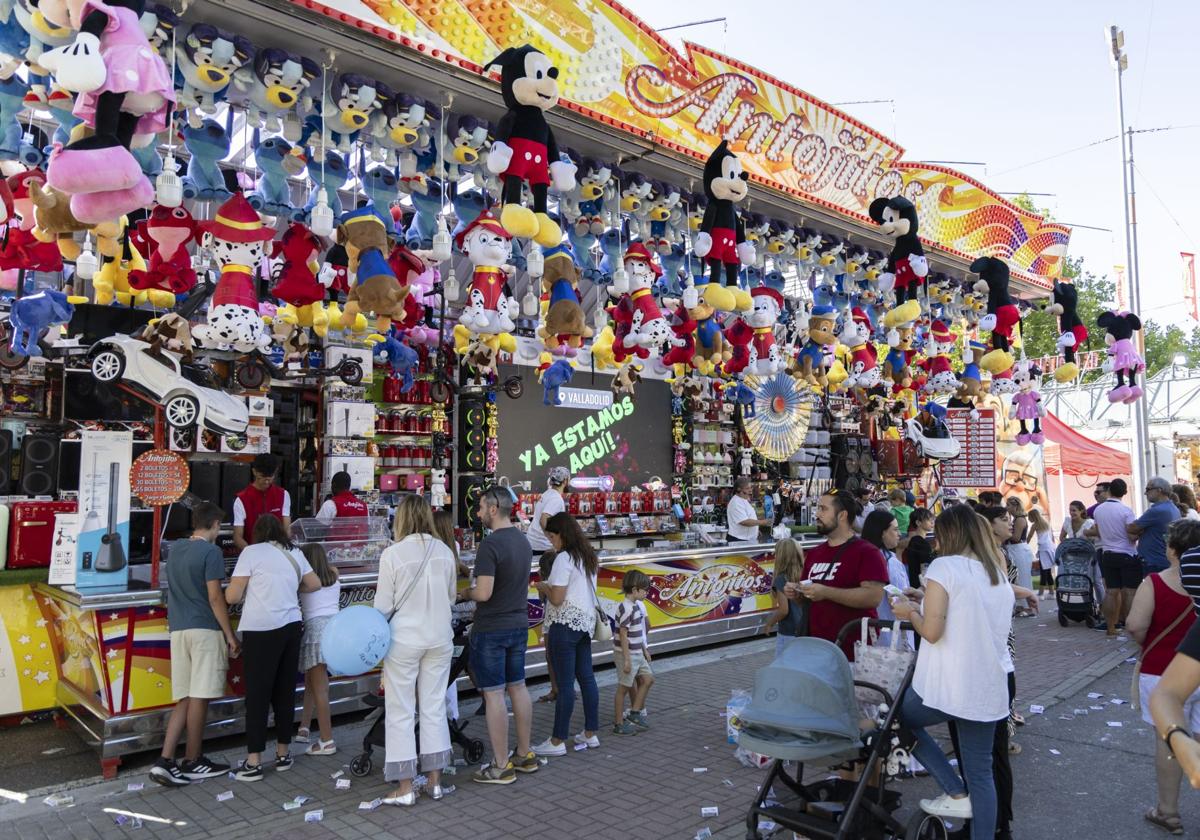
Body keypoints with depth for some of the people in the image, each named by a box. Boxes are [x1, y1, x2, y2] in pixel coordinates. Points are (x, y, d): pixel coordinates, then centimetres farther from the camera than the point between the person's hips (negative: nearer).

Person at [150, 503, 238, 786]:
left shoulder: (175, 548, 12)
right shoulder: (211, 552, -11)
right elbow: (215, 597, -14)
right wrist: (230, 635, -9)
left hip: (179, 629, 7)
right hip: (205, 630, -7)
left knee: (185, 699, 10)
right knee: (199, 697, 2)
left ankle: (164, 761, 2)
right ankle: (192, 762, 10)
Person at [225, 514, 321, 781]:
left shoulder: (251, 552, -4)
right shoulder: (294, 553, 10)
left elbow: (232, 596, -7)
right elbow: (315, 584, 22)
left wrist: (247, 593, 14)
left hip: (260, 630, -5)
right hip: (290, 627, 5)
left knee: (257, 694, 2)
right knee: (285, 692, 13)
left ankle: (253, 762, 6)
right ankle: (283, 754, 23)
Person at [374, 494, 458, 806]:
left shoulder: (392, 553, -14)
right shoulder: (444, 551, -2)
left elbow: (383, 605, -9)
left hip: (404, 640, -4)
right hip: (439, 638, 4)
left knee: (400, 713, 7)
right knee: (434, 708, 14)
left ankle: (405, 788, 13)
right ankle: (435, 781, 22)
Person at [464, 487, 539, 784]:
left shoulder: (490, 545, -20)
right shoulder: (523, 540, 7)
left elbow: (484, 593, -25)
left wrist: (466, 592, -5)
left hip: (491, 629, -8)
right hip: (519, 623, 8)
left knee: (493, 694, 0)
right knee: (518, 686, 16)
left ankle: (501, 767, 8)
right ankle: (525, 755, 26)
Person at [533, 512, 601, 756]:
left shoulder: (564, 558, -14)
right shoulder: (589, 557, 13)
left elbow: (557, 598, -18)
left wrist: (543, 587, 0)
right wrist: (551, 586, 16)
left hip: (566, 624, -9)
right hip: (586, 621, 9)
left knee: (565, 682, -4)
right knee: (586, 677, 13)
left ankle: (557, 741, 4)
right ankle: (590, 733, 21)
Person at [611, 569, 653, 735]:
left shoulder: (637, 606, 8)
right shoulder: (626, 608, -21)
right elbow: (623, 635, -22)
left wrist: (644, 650, 21)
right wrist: (627, 659, -21)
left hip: (637, 653, 9)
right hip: (626, 654, -9)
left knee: (647, 679, 14)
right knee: (624, 687, 0)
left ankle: (635, 713, 23)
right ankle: (618, 724, 12)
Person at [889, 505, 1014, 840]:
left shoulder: (944, 566, -12)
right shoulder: (1000, 575, 11)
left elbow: (931, 631, -19)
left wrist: (910, 612, 1)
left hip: (944, 686, -6)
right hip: (989, 687, 6)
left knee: (902, 721, 20)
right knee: (980, 772, 14)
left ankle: (956, 795, 13)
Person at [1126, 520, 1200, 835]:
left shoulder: (1154, 583, -17)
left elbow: (1135, 626, -21)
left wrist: (1147, 644, 0)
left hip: (1163, 673, -3)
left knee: (1167, 739, 10)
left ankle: (1168, 811, 21)